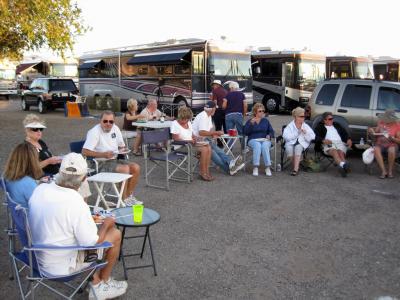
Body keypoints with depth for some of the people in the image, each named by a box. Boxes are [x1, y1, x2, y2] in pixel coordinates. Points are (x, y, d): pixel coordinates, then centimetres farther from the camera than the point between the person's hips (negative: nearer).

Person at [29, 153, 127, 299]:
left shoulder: (39, 190, -8)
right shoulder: (76, 203, -29)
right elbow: (92, 244, -23)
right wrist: (107, 224, -5)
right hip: (62, 267, -7)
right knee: (115, 234, 4)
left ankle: (96, 284, 28)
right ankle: (104, 283, 25)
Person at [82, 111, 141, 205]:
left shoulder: (115, 128, 7)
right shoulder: (94, 132, -14)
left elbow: (121, 146, 20)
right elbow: (85, 152, -23)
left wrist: (122, 150, -5)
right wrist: (103, 154, -28)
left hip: (115, 159, 8)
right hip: (101, 163, -7)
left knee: (136, 168, -12)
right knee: (125, 169, -29)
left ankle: (129, 195, 0)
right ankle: (124, 199, -15)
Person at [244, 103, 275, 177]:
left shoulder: (266, 121, 18)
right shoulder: (250, 121, 12)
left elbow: (271, 131, 14)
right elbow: (246, 132, -3)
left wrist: (269, 135, -9)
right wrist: (251, 123, -15)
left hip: (265, 140, 1)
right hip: (253, 140, -1)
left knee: (265, 146, -34)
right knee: (257, 145, -36)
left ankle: (268, 168, -35)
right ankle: (255, 167, -39)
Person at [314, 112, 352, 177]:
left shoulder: (337, 125, 34)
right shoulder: (320, 127, 22)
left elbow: (344, 133, 25)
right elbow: (316, 137, 6)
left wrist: (348, 139, 2)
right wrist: (323, 140, -16)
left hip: (339, 143, 3)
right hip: (327, 144, -3)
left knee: (340, 152, -33)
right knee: (334, 151, -38)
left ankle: (343, 167, -59)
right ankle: (342, 164, -63)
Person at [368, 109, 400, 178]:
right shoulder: (381, 122, 9)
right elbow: (376, 132, 16)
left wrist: (392, 138, -19)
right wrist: (372, 130, -5)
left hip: (392, 145, -2)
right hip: (380, 144, 2)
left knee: (391, 150, -38)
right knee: (376, 149, -34)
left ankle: (390, 171, -20)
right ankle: (384, 171, -37)